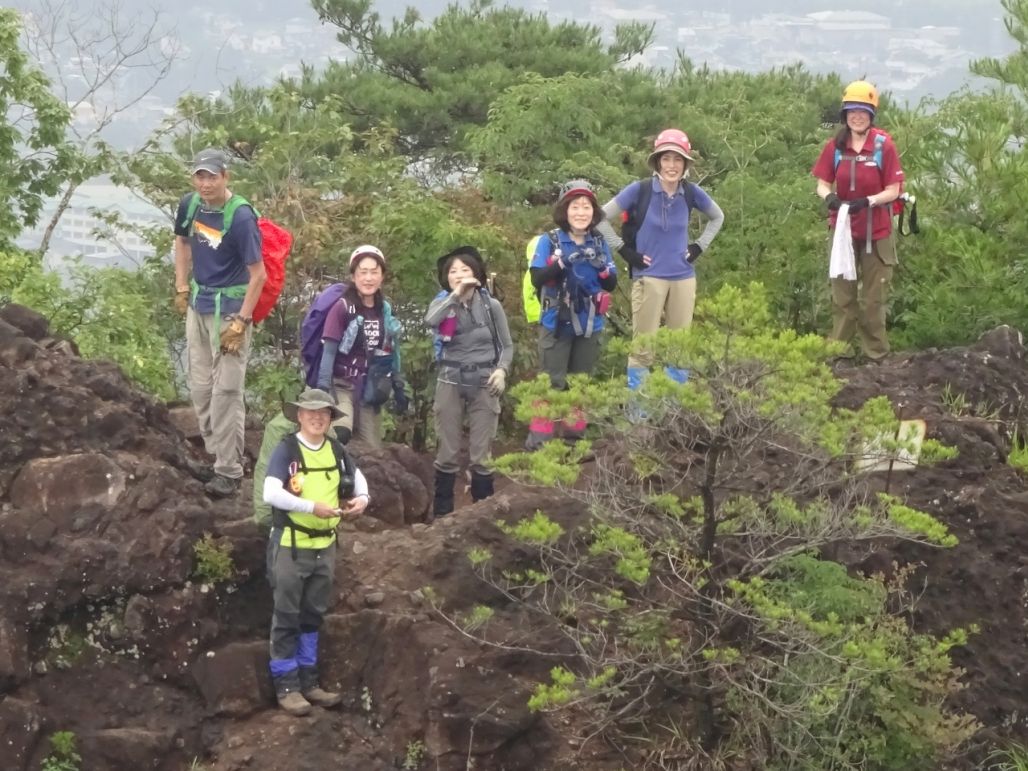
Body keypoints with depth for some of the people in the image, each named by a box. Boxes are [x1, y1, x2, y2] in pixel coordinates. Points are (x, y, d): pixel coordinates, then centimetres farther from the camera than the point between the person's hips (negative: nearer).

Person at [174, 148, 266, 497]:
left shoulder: (241, 218, -19)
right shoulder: (189, 205, 0)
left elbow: (257, 275, -17)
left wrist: (240, 323, -18)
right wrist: (182, 288, 13)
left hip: (229, 308, -7)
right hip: (198, 304, 7)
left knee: (226, 391, -7)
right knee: (200, 387, 14)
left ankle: (228, 472, -3)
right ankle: (213, 454, 28)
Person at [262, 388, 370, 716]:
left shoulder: (335, 450, 4)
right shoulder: (286, 449, -14)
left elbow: (355, 475, 22)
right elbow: (270, 493, -26)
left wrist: (362, 498, 0)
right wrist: (312, 507, -30)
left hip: (325, 545, 6)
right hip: (291, 545, -6)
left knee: (313, 615, 15)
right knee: (287, 617, 2)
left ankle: (308, 680, 25)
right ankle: (286, 685, 8)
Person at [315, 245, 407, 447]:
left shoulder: (385, 311, 8)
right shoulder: (342, 307, -10)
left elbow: (392, 353, 15)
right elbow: (329, 350, -14)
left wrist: (399, 388, 13)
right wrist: (323, 389, -23)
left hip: (370, 390, 5)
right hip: (342, 385, -5)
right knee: (340, 433, -32)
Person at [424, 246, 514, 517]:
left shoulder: (491, 305, 2)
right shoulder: (443, 303, 2)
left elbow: (507, 345, 9)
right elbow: (430, 320, -22)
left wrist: (502, 369, -9)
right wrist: (456, 294, -23)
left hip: (483, 384, 0)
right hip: (450, 382, 1)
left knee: (481, 454, 0)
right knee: (447, 453, 3)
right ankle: (441, 514, 10)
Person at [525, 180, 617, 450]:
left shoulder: (600, 243, 3)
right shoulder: (549, 241, -9)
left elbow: (612, 284, 2)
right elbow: (537, 279, -16)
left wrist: (601, 267, -18)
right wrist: (563, 262, -29)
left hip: (589, 324, 4)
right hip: (557, 323, -4)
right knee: (553, 380, -6)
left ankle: (574, 430, 23)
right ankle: (539, 433, 0)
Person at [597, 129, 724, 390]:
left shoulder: (692, 193, 1)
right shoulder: (639, 190, -8)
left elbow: (717, 217, 20)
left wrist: (699, 246, 9)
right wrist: (624, 250, -5)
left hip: (683, 279, 4)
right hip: (649, 278, -4)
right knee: (644, 347, -2)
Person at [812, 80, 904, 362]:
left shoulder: (884, 146, -9)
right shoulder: (835, 146, -1)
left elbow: (893, 191, -8)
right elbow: (822, 185, 3)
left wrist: (867, 201, -24)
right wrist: (829, 197, -20)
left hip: (876, 232, -2)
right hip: (843, 228, 2)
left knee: (874, 297, 6)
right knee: (842, 293, 8)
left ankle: (876, 356, 13)